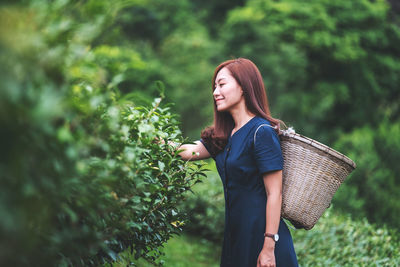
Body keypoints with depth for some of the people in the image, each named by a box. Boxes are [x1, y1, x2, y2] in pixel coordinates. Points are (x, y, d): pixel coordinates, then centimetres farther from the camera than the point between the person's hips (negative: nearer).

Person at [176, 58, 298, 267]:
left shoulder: (262, 132, -14)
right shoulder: (224, 136, 12)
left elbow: (274, 194, -17)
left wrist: (269, 247, -20)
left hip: (260, 235, -8)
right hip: (235, 234, 8)